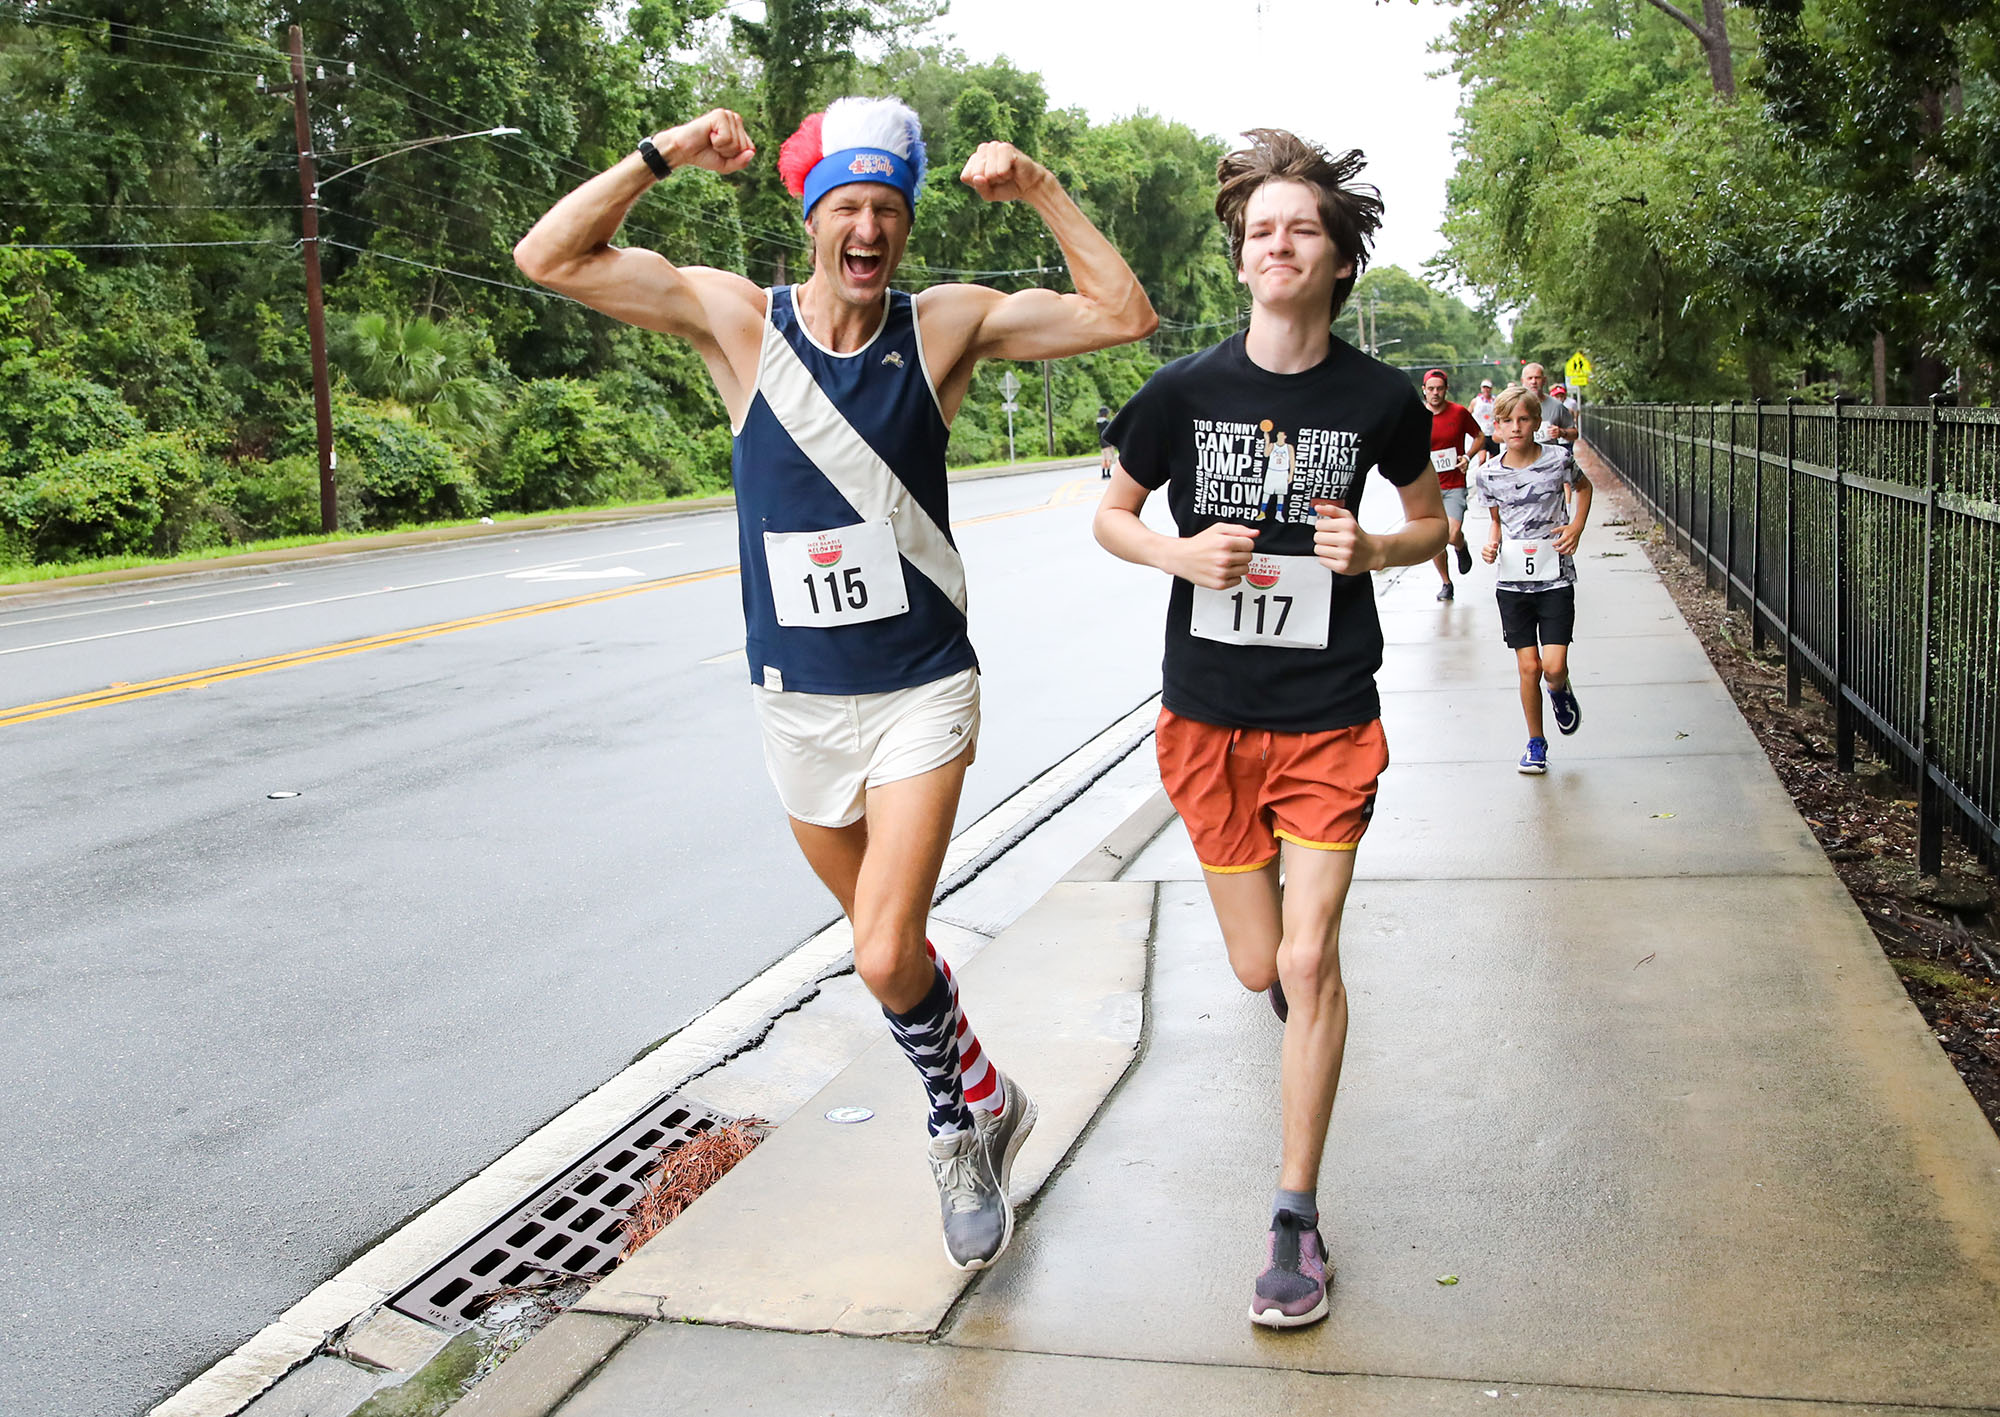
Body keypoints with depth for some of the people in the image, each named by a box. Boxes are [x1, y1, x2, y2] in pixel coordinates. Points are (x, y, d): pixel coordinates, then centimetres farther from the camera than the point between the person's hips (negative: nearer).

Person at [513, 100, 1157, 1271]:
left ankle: (960, 1131, 16)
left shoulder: (950, 324, -5)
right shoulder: (738, 319, -4)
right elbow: (550, 258, -6)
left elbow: (1124, 315, -7)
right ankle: (988, 1101, 41)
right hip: (797, 699, 3)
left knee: (886, 955, -13)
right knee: (890, 943, 17)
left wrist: (1040, 190, -13)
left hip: (922, 690, -3)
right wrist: (660, 156, -15)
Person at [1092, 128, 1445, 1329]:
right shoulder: (1186, 392, -5)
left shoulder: (1379, 399, -5)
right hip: (1209, 717, 1)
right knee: (1261, 968, 9)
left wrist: (1373, 549, -12)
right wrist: (1180, 553, -14)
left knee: (1308, 962, -7)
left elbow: (1433, 520, 11)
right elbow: (1112, 516, 7)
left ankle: (1296, 1216, 9)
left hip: (1329, 718, -1)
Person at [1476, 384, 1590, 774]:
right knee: (1528, 666, 2)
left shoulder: (1558, 459, -7)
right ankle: (1536, 743, 20)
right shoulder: (1489, 473, -3)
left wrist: (1577, 527, 0)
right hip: (1513, 579, 1)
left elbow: (1583, 486, 14)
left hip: (1556, 577, -1)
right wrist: (1492, 542, -6)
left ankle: (1561, 693, 28)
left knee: (1554, 667, -10)